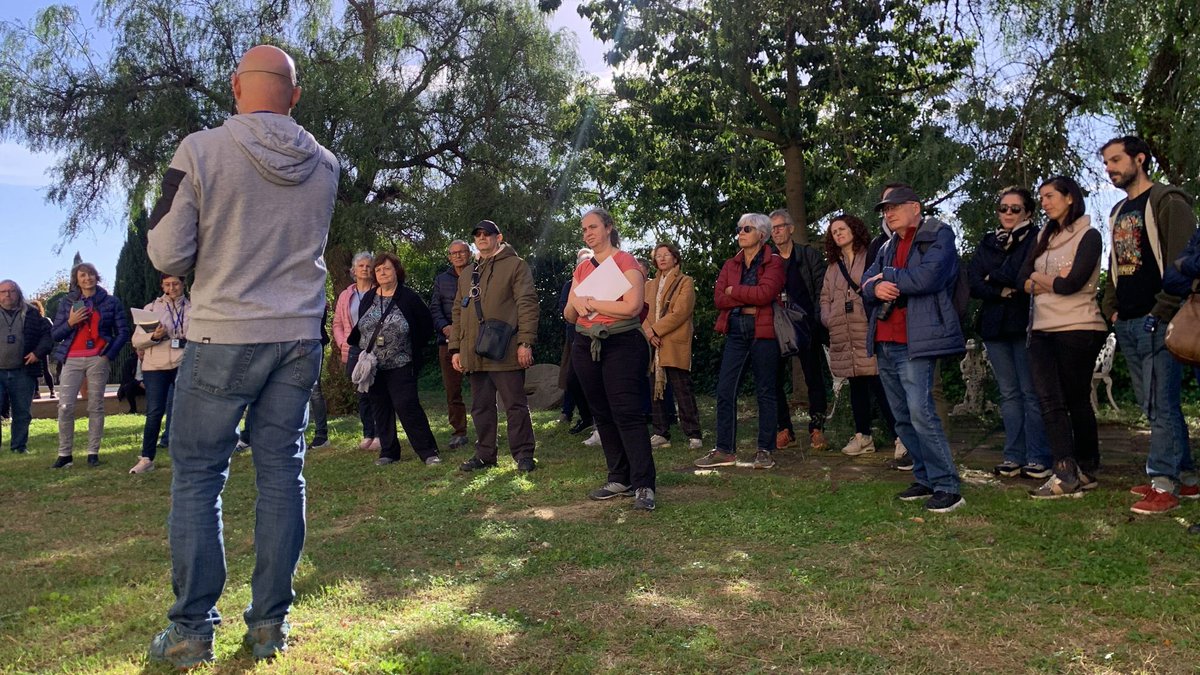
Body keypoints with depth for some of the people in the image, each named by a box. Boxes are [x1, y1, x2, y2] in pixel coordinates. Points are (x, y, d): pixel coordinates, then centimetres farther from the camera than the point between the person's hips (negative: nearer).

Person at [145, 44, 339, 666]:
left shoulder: (201, 151, -9)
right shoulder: (324, 165, 3)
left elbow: (167, 255, -7)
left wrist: (213, 243, 11)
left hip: (223, 336, -3)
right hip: (299, 337, 4)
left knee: (197, 477, 7)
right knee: (282, 475, 7)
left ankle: (191, 631, 12)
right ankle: (270, 624, 14)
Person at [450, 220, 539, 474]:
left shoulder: (515, 265, 2)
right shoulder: (466, 276, 21)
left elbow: (527, 304, -7)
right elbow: (458, 314, 21)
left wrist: (525, 342, -15)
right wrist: (455, 348, 13)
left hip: (505, 351, -6)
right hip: (474, 353, 6)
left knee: (515, 405, -1)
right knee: (481, 407, 11)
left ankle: (523, 454, 7)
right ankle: (484, 454, 20)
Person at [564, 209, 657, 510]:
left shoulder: (625, 261, -4)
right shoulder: (581, 269, 15)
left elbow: (632, 306, -18)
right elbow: (569, 316, 15)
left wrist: (589, 302, -10)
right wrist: (575, 304, -9)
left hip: (622, 345, -7)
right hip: (586, 347, 7)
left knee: (627, 413, -12)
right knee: (602, 414, 8)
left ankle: (644, 485, -10)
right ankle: (619, 479, 17)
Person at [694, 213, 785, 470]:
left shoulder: (773, 263, -1)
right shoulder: (730, 265, 14)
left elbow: (765, 293, -18)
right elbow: (718, 298, 1)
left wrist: (734, 290, -6)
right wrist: (748, 302, -12)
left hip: (763, 332, -5)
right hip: (736, 332, 5)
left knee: (765, 391, 2)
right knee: (725, 390, 1)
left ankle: (765, 451, 10)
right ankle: (725, 450, 8)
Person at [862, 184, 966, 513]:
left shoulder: (939, 236, -1)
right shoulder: (888, 248, 21)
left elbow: (925, 277, -16)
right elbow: (866, 284, 13)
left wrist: (885, 276, -2)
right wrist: (876, 288, -11)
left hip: (915, 341, -8)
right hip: (884, 343, 8)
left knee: (921, 413, -16)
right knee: (903, 419, 10)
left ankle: (947, 487, -8)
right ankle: (925, 479, 21)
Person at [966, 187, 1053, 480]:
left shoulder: (1035, 238, 1)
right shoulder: (988, 242, 17)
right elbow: (972, 281, 4)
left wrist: (992, 277, -1)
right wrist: (1001, 291, -11)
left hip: (1024, 323, -5)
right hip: (994, 324, 5)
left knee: (1031, 393, -4)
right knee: (1009, 394, 7)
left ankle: (1038, 459, 0)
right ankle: (1014, 457, 11)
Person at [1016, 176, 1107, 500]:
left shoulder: (1088, 235, -3)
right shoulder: (1045, 237, 17)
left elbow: (1070, 284, -15)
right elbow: (1023, 279, 7)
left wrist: (1038, 277, 2)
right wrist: (1052, 282, -10)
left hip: (1077, 329, -6)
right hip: (1042, 330, 6)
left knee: (1077, 401, 1)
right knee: (1049, 401, -5)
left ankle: (1086, 470, 12)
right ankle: (1066, 473, -6)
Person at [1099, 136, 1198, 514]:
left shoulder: (1168, 202, -5)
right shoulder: (1118, 212, 20)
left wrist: (1163, 312, -16)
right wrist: (1112, 309, 13)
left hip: (1156, 322, -8)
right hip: (1127, 325, 8)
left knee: (1161, 404, -8)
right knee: (1155, 405, 11)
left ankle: (1163, 485, -3)